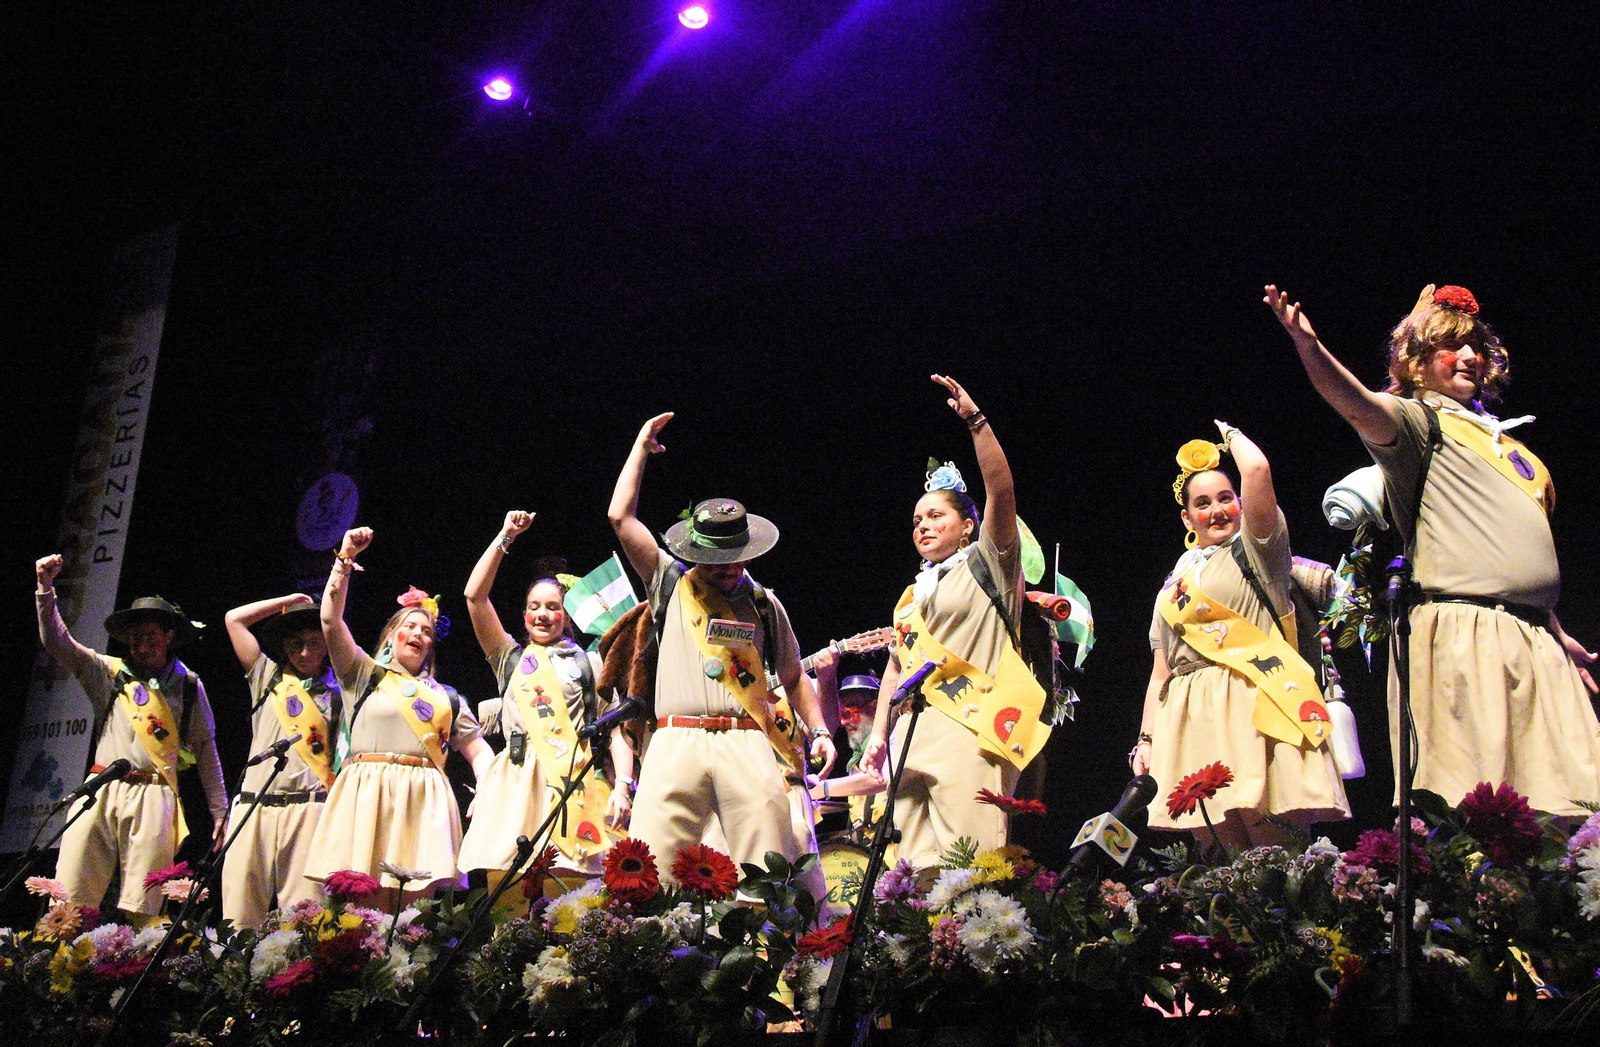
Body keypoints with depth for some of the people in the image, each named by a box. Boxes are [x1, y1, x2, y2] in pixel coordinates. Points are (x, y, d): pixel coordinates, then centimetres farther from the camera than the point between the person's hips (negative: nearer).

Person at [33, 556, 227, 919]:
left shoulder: (187, 684, 13)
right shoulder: (108, 673, 16)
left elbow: (205, 747, 15)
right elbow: (57, 641, 10)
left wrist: (219, 809, 12)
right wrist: (46, 588, -2)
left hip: (153, 798, -1)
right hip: (102, 792, 1)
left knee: (141, 909, -7)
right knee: (71, 900, -8)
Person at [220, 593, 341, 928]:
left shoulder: (337, 692, 12)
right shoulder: (267, 678, 18)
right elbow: (234, 619, 18)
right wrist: (289, 601, 20)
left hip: (308, 809, -2)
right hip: (255, 809, 2)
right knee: (239, 915, -5)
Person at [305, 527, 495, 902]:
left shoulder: (445, 697, 24)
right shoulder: (364, 675, 18)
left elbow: (478, 749, 20)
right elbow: (331, 621, 7)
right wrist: (345, 558, 2)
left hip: (423, 801, 2)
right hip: (365, 798, -2)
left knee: (420, 900, -12)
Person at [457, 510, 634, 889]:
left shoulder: (590, 664, 18)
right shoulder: (510, 658, 23)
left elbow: (616, 730, 10)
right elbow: (474, 595, 14)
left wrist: (622, 787, -4)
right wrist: (505, 537, 13)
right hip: (515, 782, 1)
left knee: (567, 882, -17)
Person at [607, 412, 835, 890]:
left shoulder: (764, 603, 19)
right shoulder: (670, 583, 16)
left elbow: (794, 676, 26)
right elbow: (621, 517, 10)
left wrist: (818, 730, 12)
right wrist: (642, 448, 17)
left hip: (747, 744, 1)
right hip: (676, 741, -1)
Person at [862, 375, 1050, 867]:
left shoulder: (985, 565, 9)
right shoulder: (912, 595, 27)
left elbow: (1001, 490, -6)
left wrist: (975, 419, -12)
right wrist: (878, 735, 18)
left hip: (969, 728, -7)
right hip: (912, 732, 7)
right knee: (917, 866, -2)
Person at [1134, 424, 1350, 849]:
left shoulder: (1254, 551, 10)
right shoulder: (1174, 583, 24)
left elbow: (1257, 470, -7)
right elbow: (1161, 672, 22)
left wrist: (1230, 434, 12)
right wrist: (1146, 740, 12)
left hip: (1252, 707, -4)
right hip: (1192, 723, 5)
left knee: (1272, 843, -14)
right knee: (1212, 844, -4)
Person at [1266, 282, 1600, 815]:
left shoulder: (1506, 441, 26)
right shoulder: (1421, 420, 3)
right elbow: (1360, 406, -21)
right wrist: (1310, 347, -40)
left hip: (1532, 636, 8)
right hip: (1464, 632, -8)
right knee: (1472, 808, -14)